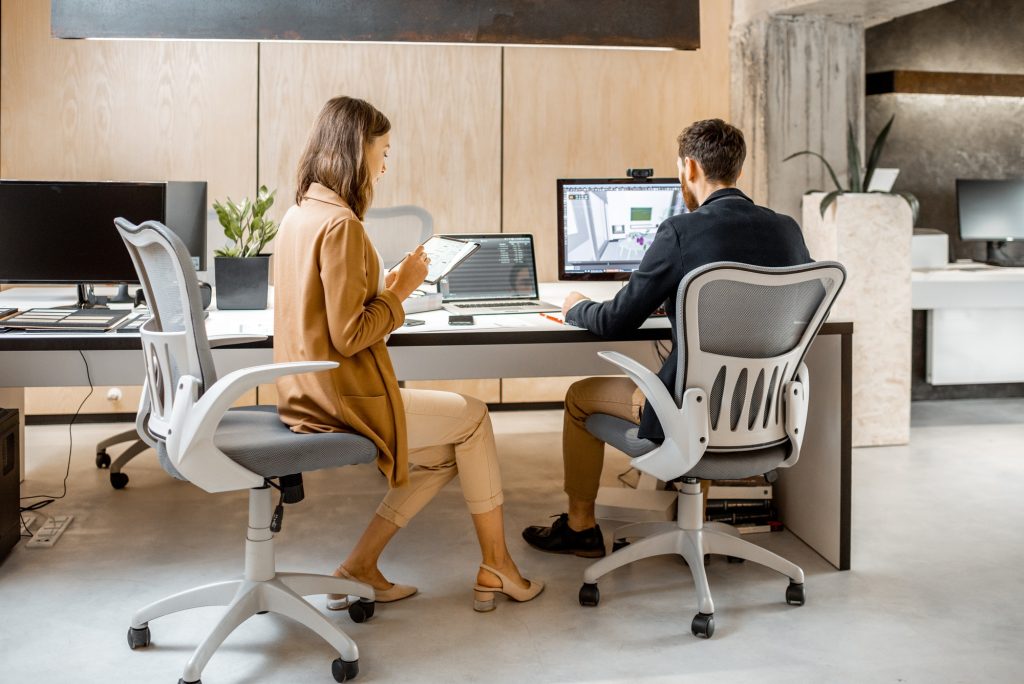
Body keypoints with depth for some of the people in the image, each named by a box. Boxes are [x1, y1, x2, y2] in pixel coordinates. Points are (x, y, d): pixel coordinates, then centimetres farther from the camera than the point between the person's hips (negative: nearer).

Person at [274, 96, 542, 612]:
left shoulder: (300, 214, 9)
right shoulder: (341, 224, -21)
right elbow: (349, 335, -23)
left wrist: (388, 285, 6)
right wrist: (399, 292, -10)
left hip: (308, 393, 9)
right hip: (342, 399, -9)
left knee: (446, 450, 18)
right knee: (473, 416, 9)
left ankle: (359, 567, 16)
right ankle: (496, 566, 21)